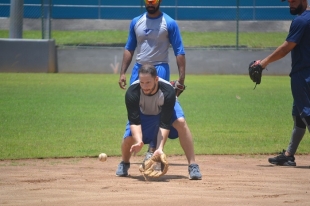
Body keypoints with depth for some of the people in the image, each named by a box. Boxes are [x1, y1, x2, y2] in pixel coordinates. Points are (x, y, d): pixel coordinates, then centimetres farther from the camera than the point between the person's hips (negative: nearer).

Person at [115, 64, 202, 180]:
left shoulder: (168, 92, -38)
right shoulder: (132, 92, -36)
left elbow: (164, 124, -38)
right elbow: (134, 121, -37)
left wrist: (160, 148, -49)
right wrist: (139, 141, -55)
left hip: (167, 109, -1)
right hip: (143, 114, 1)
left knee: (180, 122, -33)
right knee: (129, 139, -21)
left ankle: (193, 166, -27)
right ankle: (124, 163, 15)